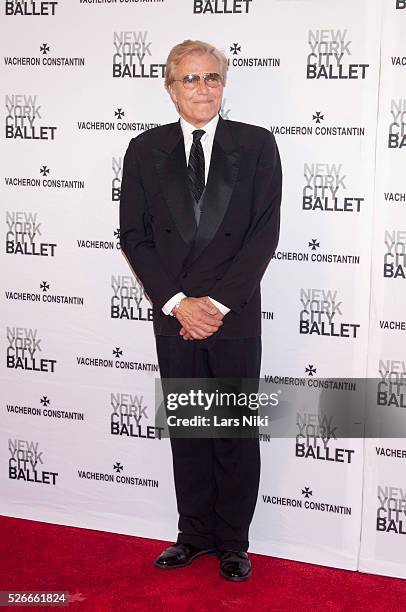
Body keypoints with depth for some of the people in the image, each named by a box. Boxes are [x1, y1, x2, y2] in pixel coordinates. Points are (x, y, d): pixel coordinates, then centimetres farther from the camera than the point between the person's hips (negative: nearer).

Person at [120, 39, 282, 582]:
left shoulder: (257, 145, 0)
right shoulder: (145, 150, 5)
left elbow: (265, 232, -6)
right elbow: (133, 235, 1)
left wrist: (218, 302, -12)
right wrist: (177, 303, -9)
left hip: (236, 316, -2)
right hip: (174, 315, 2)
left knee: (237, 432, 7)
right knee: (186, 430, 12)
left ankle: (233, 541, 23)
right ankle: (195, 534, 28)